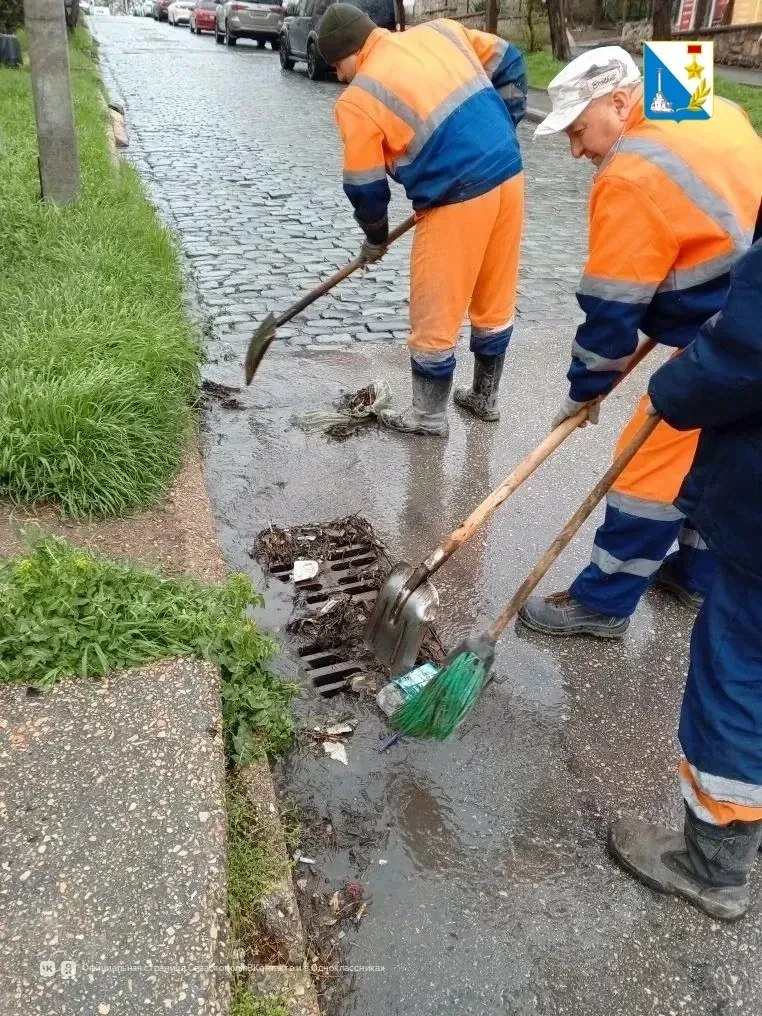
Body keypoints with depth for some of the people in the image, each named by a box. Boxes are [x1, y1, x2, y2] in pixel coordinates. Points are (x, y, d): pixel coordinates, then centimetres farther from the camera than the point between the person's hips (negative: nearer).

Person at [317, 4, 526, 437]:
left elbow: (365, 186, 2)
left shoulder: (358, 100, -4)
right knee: (495, 300, 18)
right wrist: (502, 135, 19)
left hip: (458, 200, -7)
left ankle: (429, 415, 22)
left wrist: (375, 239, 19)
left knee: (435, 315, 8)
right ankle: (485, 397, 35)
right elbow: (509, 63, 18)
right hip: (509, 175, 7)